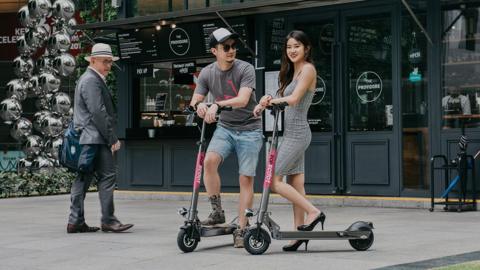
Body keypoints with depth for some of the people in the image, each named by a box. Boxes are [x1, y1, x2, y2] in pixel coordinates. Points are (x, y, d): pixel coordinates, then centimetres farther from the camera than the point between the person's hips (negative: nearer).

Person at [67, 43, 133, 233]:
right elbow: (98, 112, -17)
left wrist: (110, 138, 19)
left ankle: (76, 221, 9)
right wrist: (112, 139, -14)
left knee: (83, 178, 8)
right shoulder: (91, 81, -10)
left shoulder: (94, 80, 23)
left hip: (86, 139, 11)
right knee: (107, 175, -10)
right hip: (95, 138, -11)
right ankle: (108, 220, -9)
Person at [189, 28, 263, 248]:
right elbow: (194, 100, 3)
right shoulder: (207, 73, 1)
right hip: (225, 127, 3)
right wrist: (199, 106, -22)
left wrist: (217, 104, -38)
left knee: (246, 179, -4)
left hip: (249, 129, -3)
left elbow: (243, 100, -24)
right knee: (209, 160, -25)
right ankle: (217, 211, -10)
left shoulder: (245, 69, -11)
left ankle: (241, 230, 4)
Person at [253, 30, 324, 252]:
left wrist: (271, 100, -18)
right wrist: (263, 105, -8)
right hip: (291, 133, 9)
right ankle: (300, 232, 9)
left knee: (274, 180, -10)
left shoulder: (308, 69, -8)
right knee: (295, 185, 7)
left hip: (296, 133, -9)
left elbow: (294, 98, -18)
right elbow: (281, 99, 10)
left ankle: (313, 211, -6)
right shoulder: (292, 72, 19)